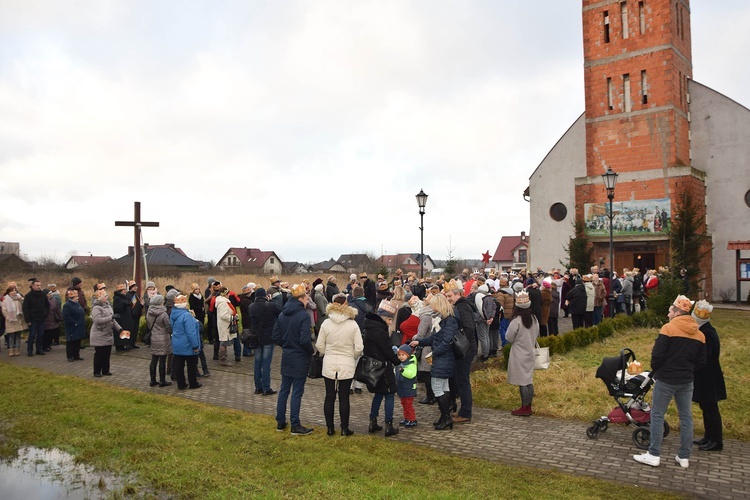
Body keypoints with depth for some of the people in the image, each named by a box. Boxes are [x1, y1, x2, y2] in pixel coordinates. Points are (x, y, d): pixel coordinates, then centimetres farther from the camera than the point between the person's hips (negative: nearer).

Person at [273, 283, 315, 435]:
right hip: (300, 358, -7)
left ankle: (280, 422, 24)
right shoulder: (303, 316, -18)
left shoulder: (282, 315, 4)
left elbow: (276, 336, 7)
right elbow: (305, 340, -22)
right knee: (297, 392, 1)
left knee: (284, 389, 15)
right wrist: (311, 351, -5)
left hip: (286, 356, 7)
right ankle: (295, 426, 9)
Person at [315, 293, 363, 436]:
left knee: (329, 396, 11)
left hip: (329, 364, 1)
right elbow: (359, 348, -9)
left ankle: (330, 428, 19)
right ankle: (344, 428, 15)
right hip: (347, 364, -1)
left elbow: (319, 345, -2)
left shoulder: (326, 323, -7)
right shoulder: (353, 324, -10)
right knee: (344, 397, 8)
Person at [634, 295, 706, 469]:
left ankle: (654, 455, 6)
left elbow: (657, 355, -16)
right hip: (687, 381, 6)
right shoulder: (699, 334, 6)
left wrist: (656, 370, 1)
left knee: (657, 415, 3)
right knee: (686, 417, 13)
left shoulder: (669, 328, -14)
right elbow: (701, 362, 9)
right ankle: (684, 457, 20)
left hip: (666, 379, -6)